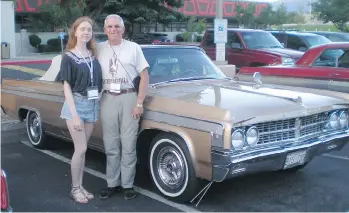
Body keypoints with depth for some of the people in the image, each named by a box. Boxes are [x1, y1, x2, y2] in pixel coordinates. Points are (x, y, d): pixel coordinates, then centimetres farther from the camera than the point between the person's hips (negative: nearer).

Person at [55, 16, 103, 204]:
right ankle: (75, 188, 9)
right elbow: (66, 87, -10)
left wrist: (98, 103, 2)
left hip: (93, 105, 5)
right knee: (80, 149, -5)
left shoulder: (94, 56, 8)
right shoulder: (68, 57, -6)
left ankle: (80, 186, 19)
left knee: (82, 149, 10)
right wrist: (75, 115, -16)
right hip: (76, 104, -4)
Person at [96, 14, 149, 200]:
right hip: (107, 99, 2)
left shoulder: (133, 47, -1)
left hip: (129, 98, -2)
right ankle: (112, 183, 18)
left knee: (128, 145, 1)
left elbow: (144, 76, -2)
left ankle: (127, 184, 12)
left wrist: (139, 103, -8)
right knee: (111, 145, 8)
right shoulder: (99, 49, 5)